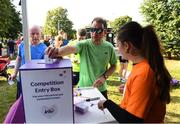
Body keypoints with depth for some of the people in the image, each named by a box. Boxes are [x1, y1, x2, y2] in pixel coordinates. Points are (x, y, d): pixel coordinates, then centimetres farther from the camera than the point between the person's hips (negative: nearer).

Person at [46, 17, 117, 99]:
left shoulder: (109, 47, -6)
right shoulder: (84, 44, -14)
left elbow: (113, 66, 5)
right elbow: (71, 48, -34)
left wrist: (104, 77, -12)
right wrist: (58, 51, -56)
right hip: (83, 88, -1)